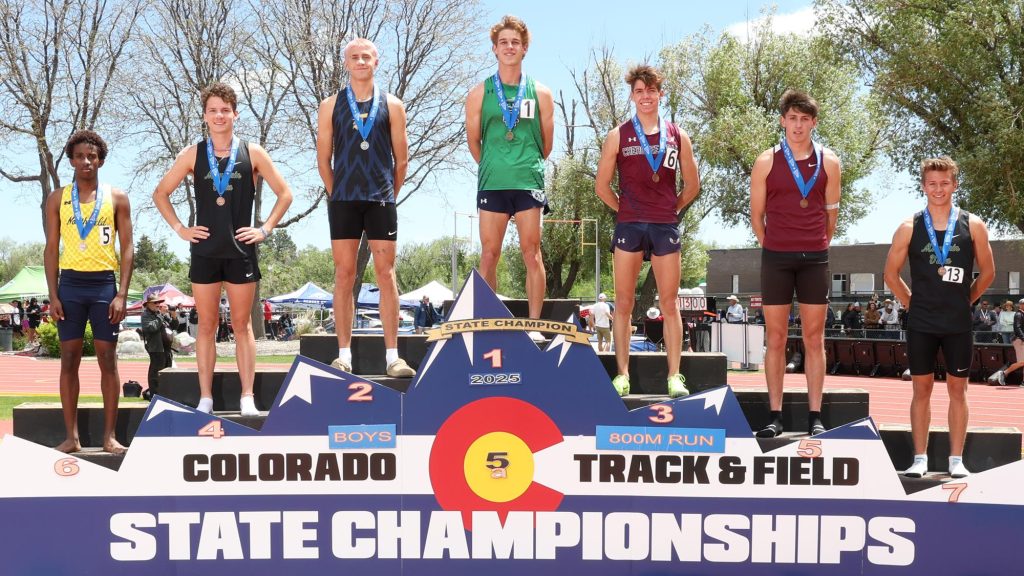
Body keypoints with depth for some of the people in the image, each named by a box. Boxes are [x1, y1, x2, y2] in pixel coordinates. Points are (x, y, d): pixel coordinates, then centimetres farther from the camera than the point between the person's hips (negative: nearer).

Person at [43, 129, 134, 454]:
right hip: (70, 283, 1)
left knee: (107, 359, 0)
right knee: (69, 359, 2)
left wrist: (122, 294, -7)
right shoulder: (58, 199, 8)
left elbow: (127, 248, 2)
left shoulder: (116, 198, 5)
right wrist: (53, 295, -3)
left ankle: (109, 436, 5)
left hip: (104, 284, -1)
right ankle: (71, 436, 6)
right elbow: (51, 249, 6)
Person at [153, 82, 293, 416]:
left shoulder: (252, 153, 2)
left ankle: (247, 397, 5)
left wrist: (265, 229, 0)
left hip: (241, 250, -1)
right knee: (206, 325, 4)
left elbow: (284, 194, 7)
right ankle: (205, 398, 7)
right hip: (204, 251, 1)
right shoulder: (193, 155, 5)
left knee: (242, 325, 3)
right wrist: (179, 229, 4)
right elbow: (160, 193, 12)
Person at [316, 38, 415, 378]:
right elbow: (323, 159, 9)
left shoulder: (392, 106, 7)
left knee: (386, 274, -1)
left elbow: (401, 160, 9)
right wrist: (338, 194, 8)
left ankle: (392, 356, 1)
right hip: (343, 202, 0)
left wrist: (389, 195, 8)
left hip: (381, 201, 0)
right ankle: (344, 355, 5)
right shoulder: (330, 106, 8)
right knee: (344, 276, 1)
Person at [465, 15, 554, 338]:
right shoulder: (479, 94, 7)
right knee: (489, 254, 1)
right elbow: (473, 142, 13)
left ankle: (534, 324, 2)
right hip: (491, 182, 1)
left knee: (531, 253, -1)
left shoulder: (541, 94, 6)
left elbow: (546, 144, 12)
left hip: (528, 181, -1)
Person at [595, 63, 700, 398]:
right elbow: (602, 185, 8)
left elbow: (691, 185, 15)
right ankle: (622, 373, 5)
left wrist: (672, 209, 8)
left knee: (669, 303, 1)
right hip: (629, 225, 0)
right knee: (624, 302, 1)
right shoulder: (618, 136, 5)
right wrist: (623, 209, 3)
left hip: (665, 226, 1)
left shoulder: (677, 137, 8)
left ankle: (674, 376, 3)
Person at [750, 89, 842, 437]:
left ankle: (815, 416, 8)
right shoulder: (767, 162, 2)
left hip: (815, 258, 1)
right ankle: (775, 415, 7)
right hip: (776, 258, -1)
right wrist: (772, 247, 6)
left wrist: (819, 245, 10)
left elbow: (831, 212, 12)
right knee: (775, 338, 2)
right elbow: (757, 214, 6)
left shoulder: (828, 163, 5)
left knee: (814, 339, 3)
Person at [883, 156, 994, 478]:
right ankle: (920, 458, 11)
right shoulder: (910, 228, -1)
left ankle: (956, 459, 12)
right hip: (920, 324, 0)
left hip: (958, 323, 0)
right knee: (922, 388, 5)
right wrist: (913, 303, 4)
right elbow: (891, 274, 6)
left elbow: (987, 272, 8)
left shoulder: (973, 226, -1)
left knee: (957, 388, 6)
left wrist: (964, 301, 7)